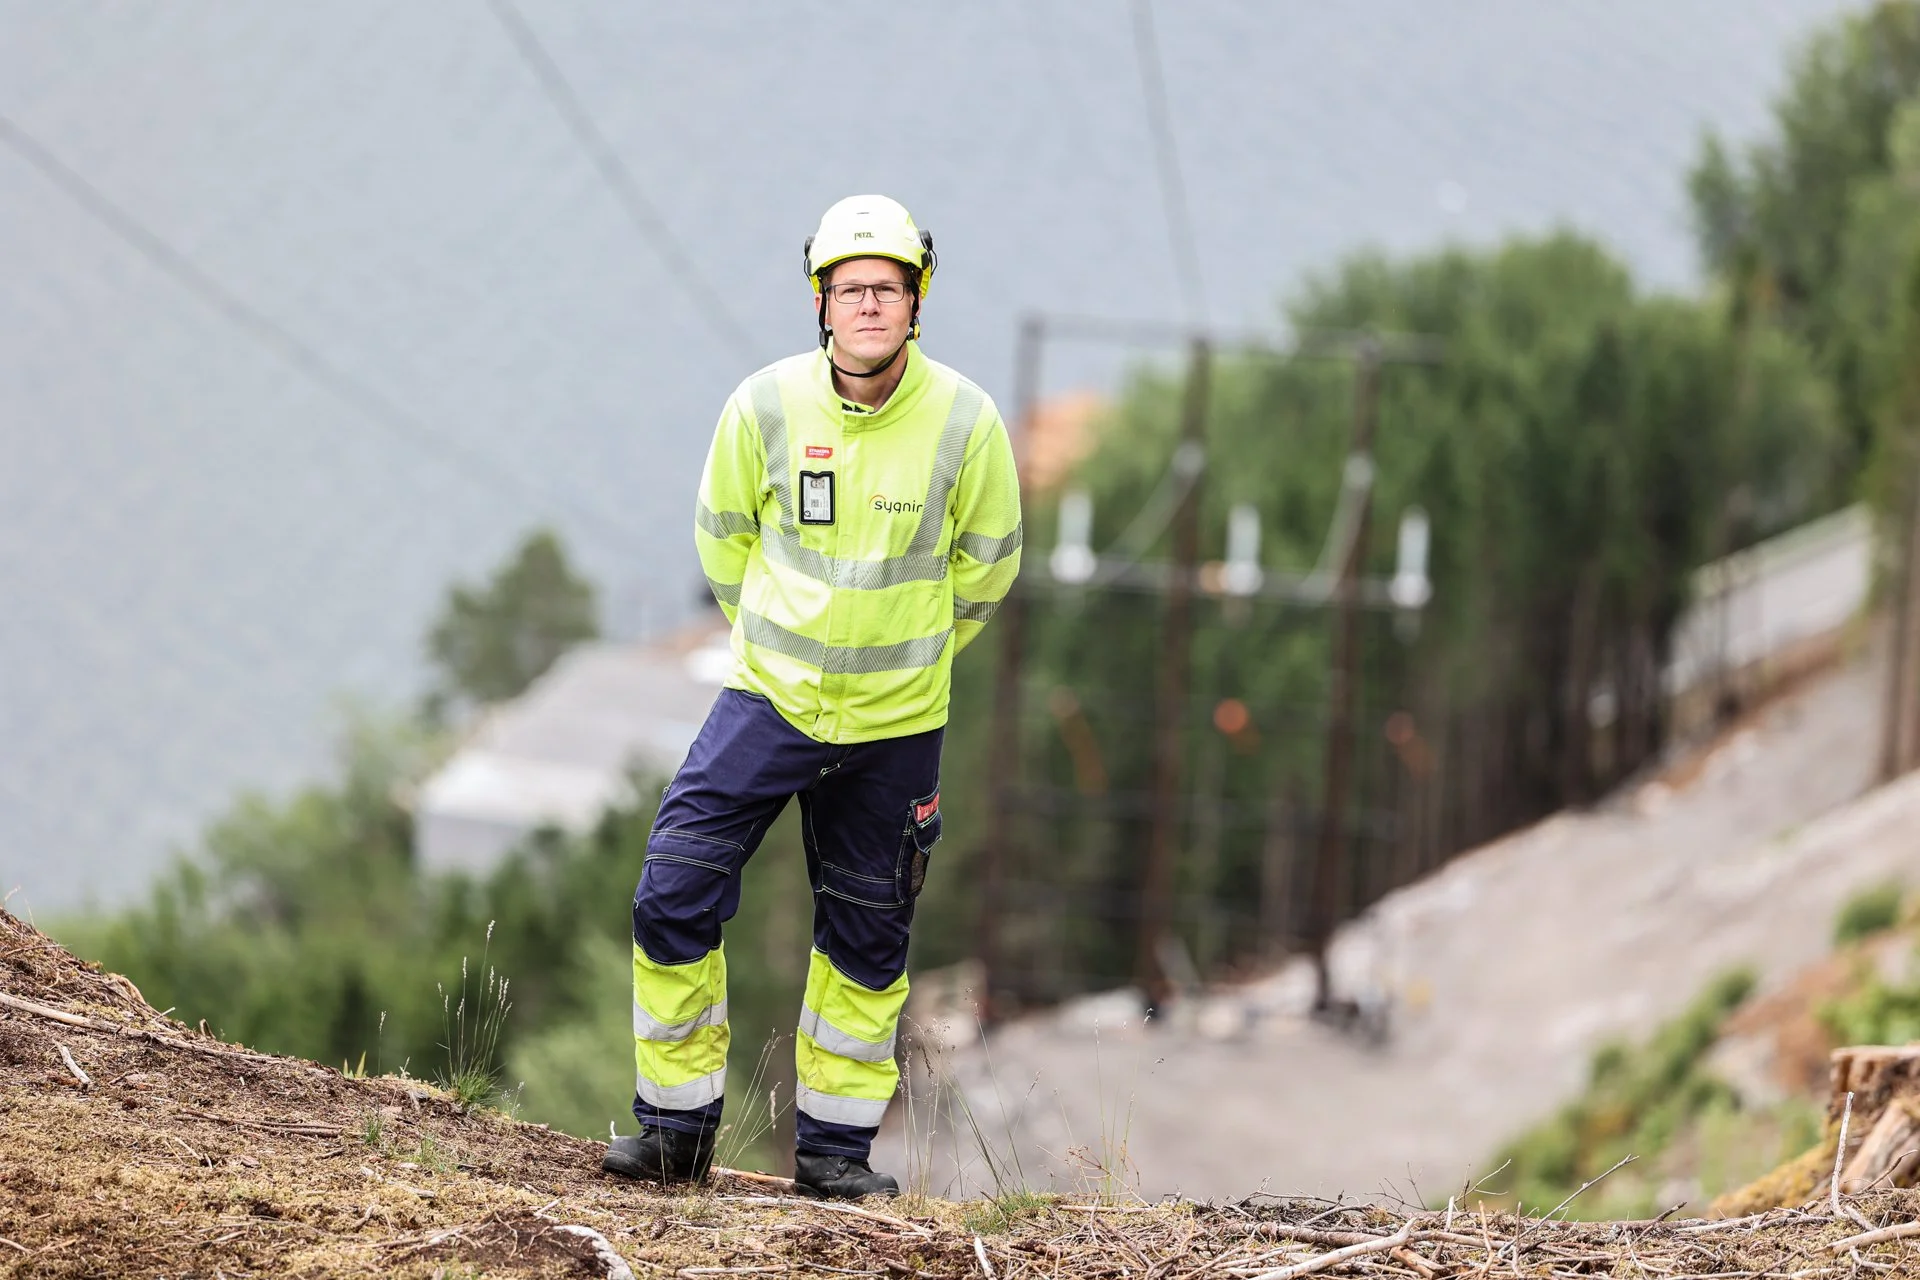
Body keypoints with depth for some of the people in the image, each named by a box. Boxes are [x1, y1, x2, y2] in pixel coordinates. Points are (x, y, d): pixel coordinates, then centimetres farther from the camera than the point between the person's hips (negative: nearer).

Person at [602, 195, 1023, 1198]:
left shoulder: (965, 422, -10)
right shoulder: (764, 407, -10)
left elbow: (987, 561, 7)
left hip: (895, 724, 0)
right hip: (768, 698, 0)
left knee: (867, 940, 9)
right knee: (675, 896, -10)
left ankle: (834, 1142, 24)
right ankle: (677, 1126, 3)